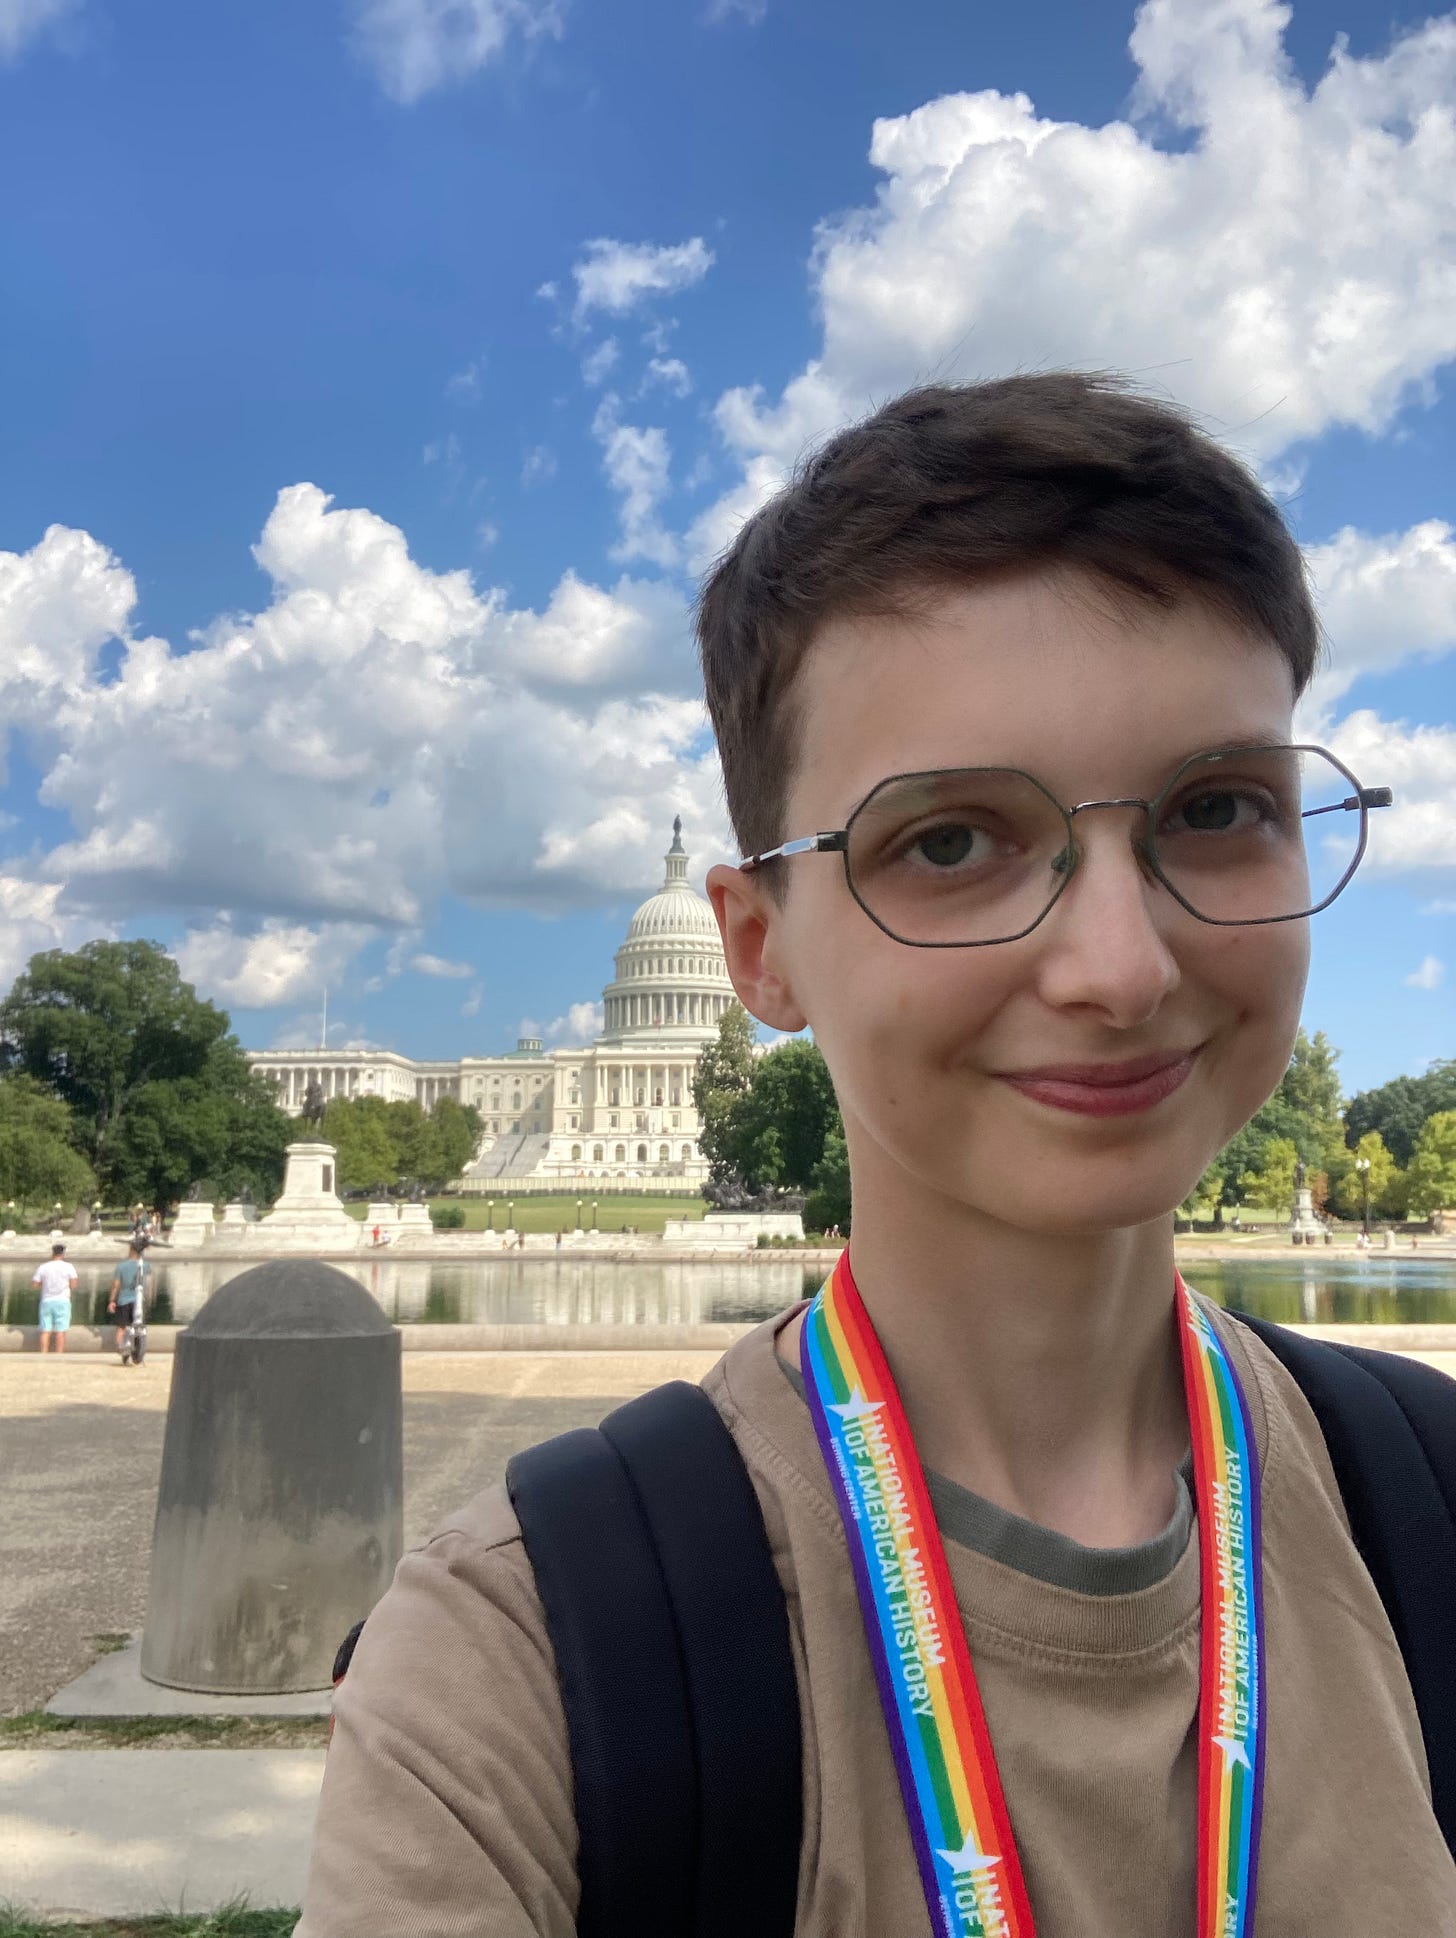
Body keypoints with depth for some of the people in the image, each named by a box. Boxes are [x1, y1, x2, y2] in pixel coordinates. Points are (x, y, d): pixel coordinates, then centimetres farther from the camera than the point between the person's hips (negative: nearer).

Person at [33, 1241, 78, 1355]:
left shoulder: (43, 1267, 1)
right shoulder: (68, 1266, -5)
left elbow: (34, 1283, 4)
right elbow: (73, 1283, -6)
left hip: (46, 1301, 2)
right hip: (62, 1301, -2)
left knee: (45, 1331, 5)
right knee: (60, 1331, -1)